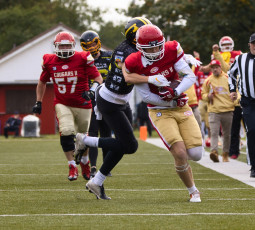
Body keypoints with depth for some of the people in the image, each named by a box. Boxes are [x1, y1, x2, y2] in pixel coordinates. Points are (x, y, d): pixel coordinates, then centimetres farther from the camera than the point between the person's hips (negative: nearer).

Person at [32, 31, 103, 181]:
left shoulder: (83, 59, -10)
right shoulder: (50, 62, -1)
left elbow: (98, 77, -8)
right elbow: (42, 82, 15)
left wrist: (93, 89, -28)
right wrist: (38, 102, 10)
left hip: (82, 105, -1)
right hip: (62, 104, 1)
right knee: (66, 132, -20)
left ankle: (85, 162, 39)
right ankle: (72, 166, -10)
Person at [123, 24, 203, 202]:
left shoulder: (172, 50, -9)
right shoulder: (136, 63, -15)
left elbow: (190, 77, -9)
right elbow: (146, 96, -11)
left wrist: (176, 92, -25)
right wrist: (169, 100, -18)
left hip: (182, 108, 3)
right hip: (160, 112, -3)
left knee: (196, 154, -8)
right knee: (180, 154, -19)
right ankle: (193, 191, 4)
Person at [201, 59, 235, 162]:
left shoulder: (228, 79, 8)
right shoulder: (208, 81, 9)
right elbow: (203, 94, 16)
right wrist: (208, 96, -6)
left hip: (228, 110, 1)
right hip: (214, 111, -1)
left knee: (227, 134, 6)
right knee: (214, 133, -16)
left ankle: (225, 154, 15)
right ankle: (214, 151, -28)